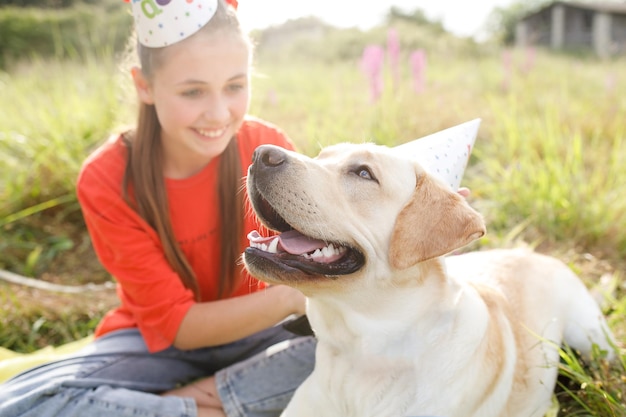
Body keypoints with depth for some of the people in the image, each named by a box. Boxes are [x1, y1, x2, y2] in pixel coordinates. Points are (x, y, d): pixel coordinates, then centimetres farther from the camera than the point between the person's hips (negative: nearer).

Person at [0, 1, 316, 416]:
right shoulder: (106, 181, -19)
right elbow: (176, 324, -19)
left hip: (251, 332, 1)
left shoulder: (269, 147, -16)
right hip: (156, 342, 0)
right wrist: (288, 298, -33)